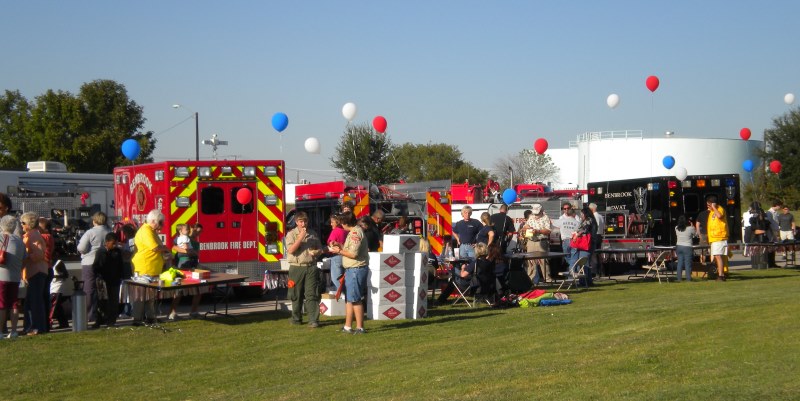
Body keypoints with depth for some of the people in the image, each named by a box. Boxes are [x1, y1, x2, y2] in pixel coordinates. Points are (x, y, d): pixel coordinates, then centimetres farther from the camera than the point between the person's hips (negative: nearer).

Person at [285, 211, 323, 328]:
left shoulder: (313, 234, 12)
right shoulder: (291, 234, 3)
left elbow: (320, 249, 19)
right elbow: (290, 250, -10)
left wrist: (316, 252, -4)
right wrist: (301, 237, -12)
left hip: (311, 267, 1)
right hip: (297, 267, -1)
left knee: (311, 294, -6)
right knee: (297, 295, 6)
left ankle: (313, 320, -10)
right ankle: (296, 319, 19)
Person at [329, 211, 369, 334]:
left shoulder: (355, 233, -17)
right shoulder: (355, 231, 15)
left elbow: (353, 254, -21)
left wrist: (339, 251, -9)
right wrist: (341, 247, 13)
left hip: (355, 269, -11)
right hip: (352, 270, 11)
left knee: (355, 300, -5)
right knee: (349, 299, 15)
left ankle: (360, 328, -1)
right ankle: (347, 326, 22)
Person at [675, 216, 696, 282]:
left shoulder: (676, 228, -2)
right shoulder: (690, 228, -11)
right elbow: (694, 235, 5)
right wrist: (692, 226, 16)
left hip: (678, 246, 4)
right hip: (687, 247, -4)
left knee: (680, 263, 9)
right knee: (688, 263, 1)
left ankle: (678, 277, 9)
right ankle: (688, 278, 0)